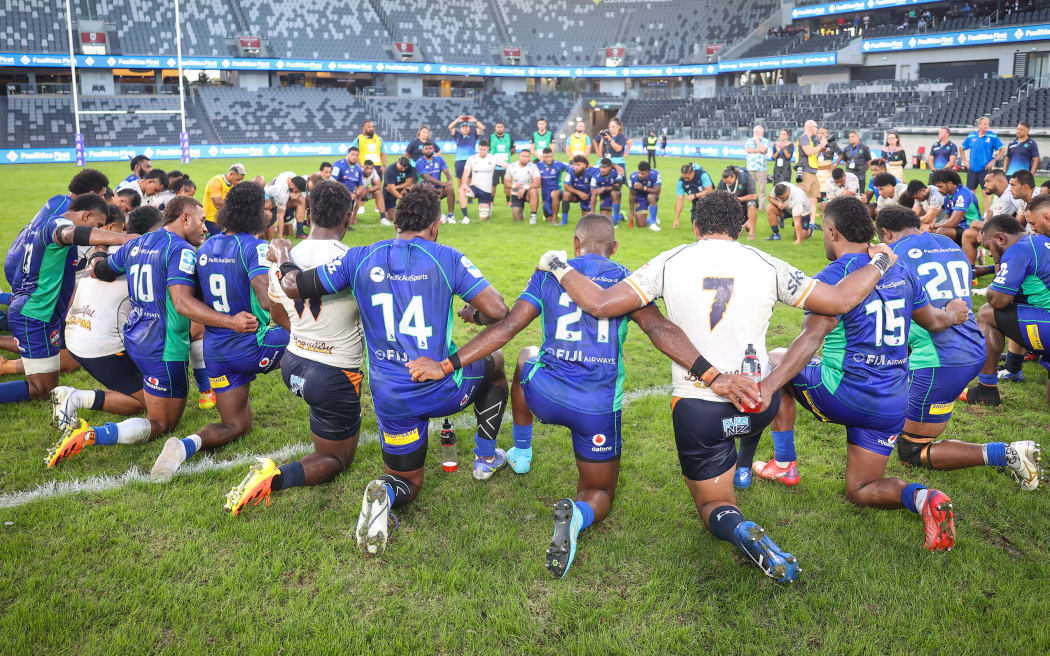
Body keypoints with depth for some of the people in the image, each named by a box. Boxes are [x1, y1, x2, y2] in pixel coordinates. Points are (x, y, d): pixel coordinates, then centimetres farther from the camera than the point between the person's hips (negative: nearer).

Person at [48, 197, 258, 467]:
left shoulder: (134, 244, 8)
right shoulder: (182, 250, -17)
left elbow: (99, 271, 22)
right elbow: (182, 303, -28)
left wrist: (97, 262, 46)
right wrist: (231, 321, -35)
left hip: (134, 339, 9)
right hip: (163, 348, -9)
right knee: (161, 425, 5)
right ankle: (89, 435, -19)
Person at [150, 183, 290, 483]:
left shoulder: (205, 248, 7)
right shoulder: (255, 247, -15)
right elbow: (268, 300, -29)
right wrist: (293, 330, -17)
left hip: (214, 350, 6)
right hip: (252, 348, -6)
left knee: (235, 425, 18)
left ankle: (187, 444, -11)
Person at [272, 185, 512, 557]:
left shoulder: (360, 259, -1)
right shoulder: (447, 258, -8)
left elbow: (293, 287, 4)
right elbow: (498, 311, -12)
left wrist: (283, 261, 27)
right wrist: (474, 313, 12)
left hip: (390, 398, 3)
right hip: (442, 389, -2)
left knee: (407, 483, 22)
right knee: (495, 364, 31)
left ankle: (383, 494, -15)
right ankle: (486, 458, 34)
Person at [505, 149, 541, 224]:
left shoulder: (533, 167, -11)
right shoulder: (511, 166, -4)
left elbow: (537, 183, -22)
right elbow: (506, 182, 1)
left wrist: (525, 187, -37)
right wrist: (513, 186, -21)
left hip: (527, 193, -2)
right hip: (515, 194, 2)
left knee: (533, 191, -38)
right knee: (517, 219, -10)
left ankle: (533, 215, -24)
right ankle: (520, 210, 30)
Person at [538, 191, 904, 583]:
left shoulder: (669, 263, -4)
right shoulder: (766, 266, -1)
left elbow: (601, 305, -11)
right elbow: (839, 300, 2)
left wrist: (558, 267, 6)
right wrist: (879, 263, 21)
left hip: (697, 409, -2)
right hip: (758, 403, 2)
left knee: (713, 505, 15)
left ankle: (740, 529, -20)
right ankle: (742, 471, 55)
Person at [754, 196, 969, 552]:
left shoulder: (833, 276, -13)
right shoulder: (900, 272, 10)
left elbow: (810, 339, -27)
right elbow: (933, 321, 26)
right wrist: (953, 315, 49)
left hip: (843, 393, -7)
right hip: (892, 405, 7)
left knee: (775, 360, 19)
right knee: (860, 490, 20)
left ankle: (784, 465, 19)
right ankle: (922, 498, -13)